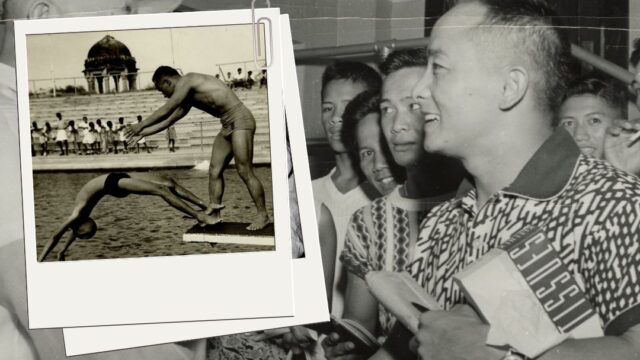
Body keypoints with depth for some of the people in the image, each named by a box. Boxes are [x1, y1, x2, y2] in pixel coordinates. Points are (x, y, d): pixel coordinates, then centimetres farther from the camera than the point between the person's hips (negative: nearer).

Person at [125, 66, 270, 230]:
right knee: (214, 171, 7)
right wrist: (143, 133, 26)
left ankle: (262, 215, -4)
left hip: (240, 120, -10)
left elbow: (165, 111, -10)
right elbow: (169, 120, 27)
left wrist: (141, 125, 0)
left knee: (245, 172, -10)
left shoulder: (186, 81, -9)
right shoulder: (188, 97, 18)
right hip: (228, 126, 10)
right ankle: (213, 211, 10)